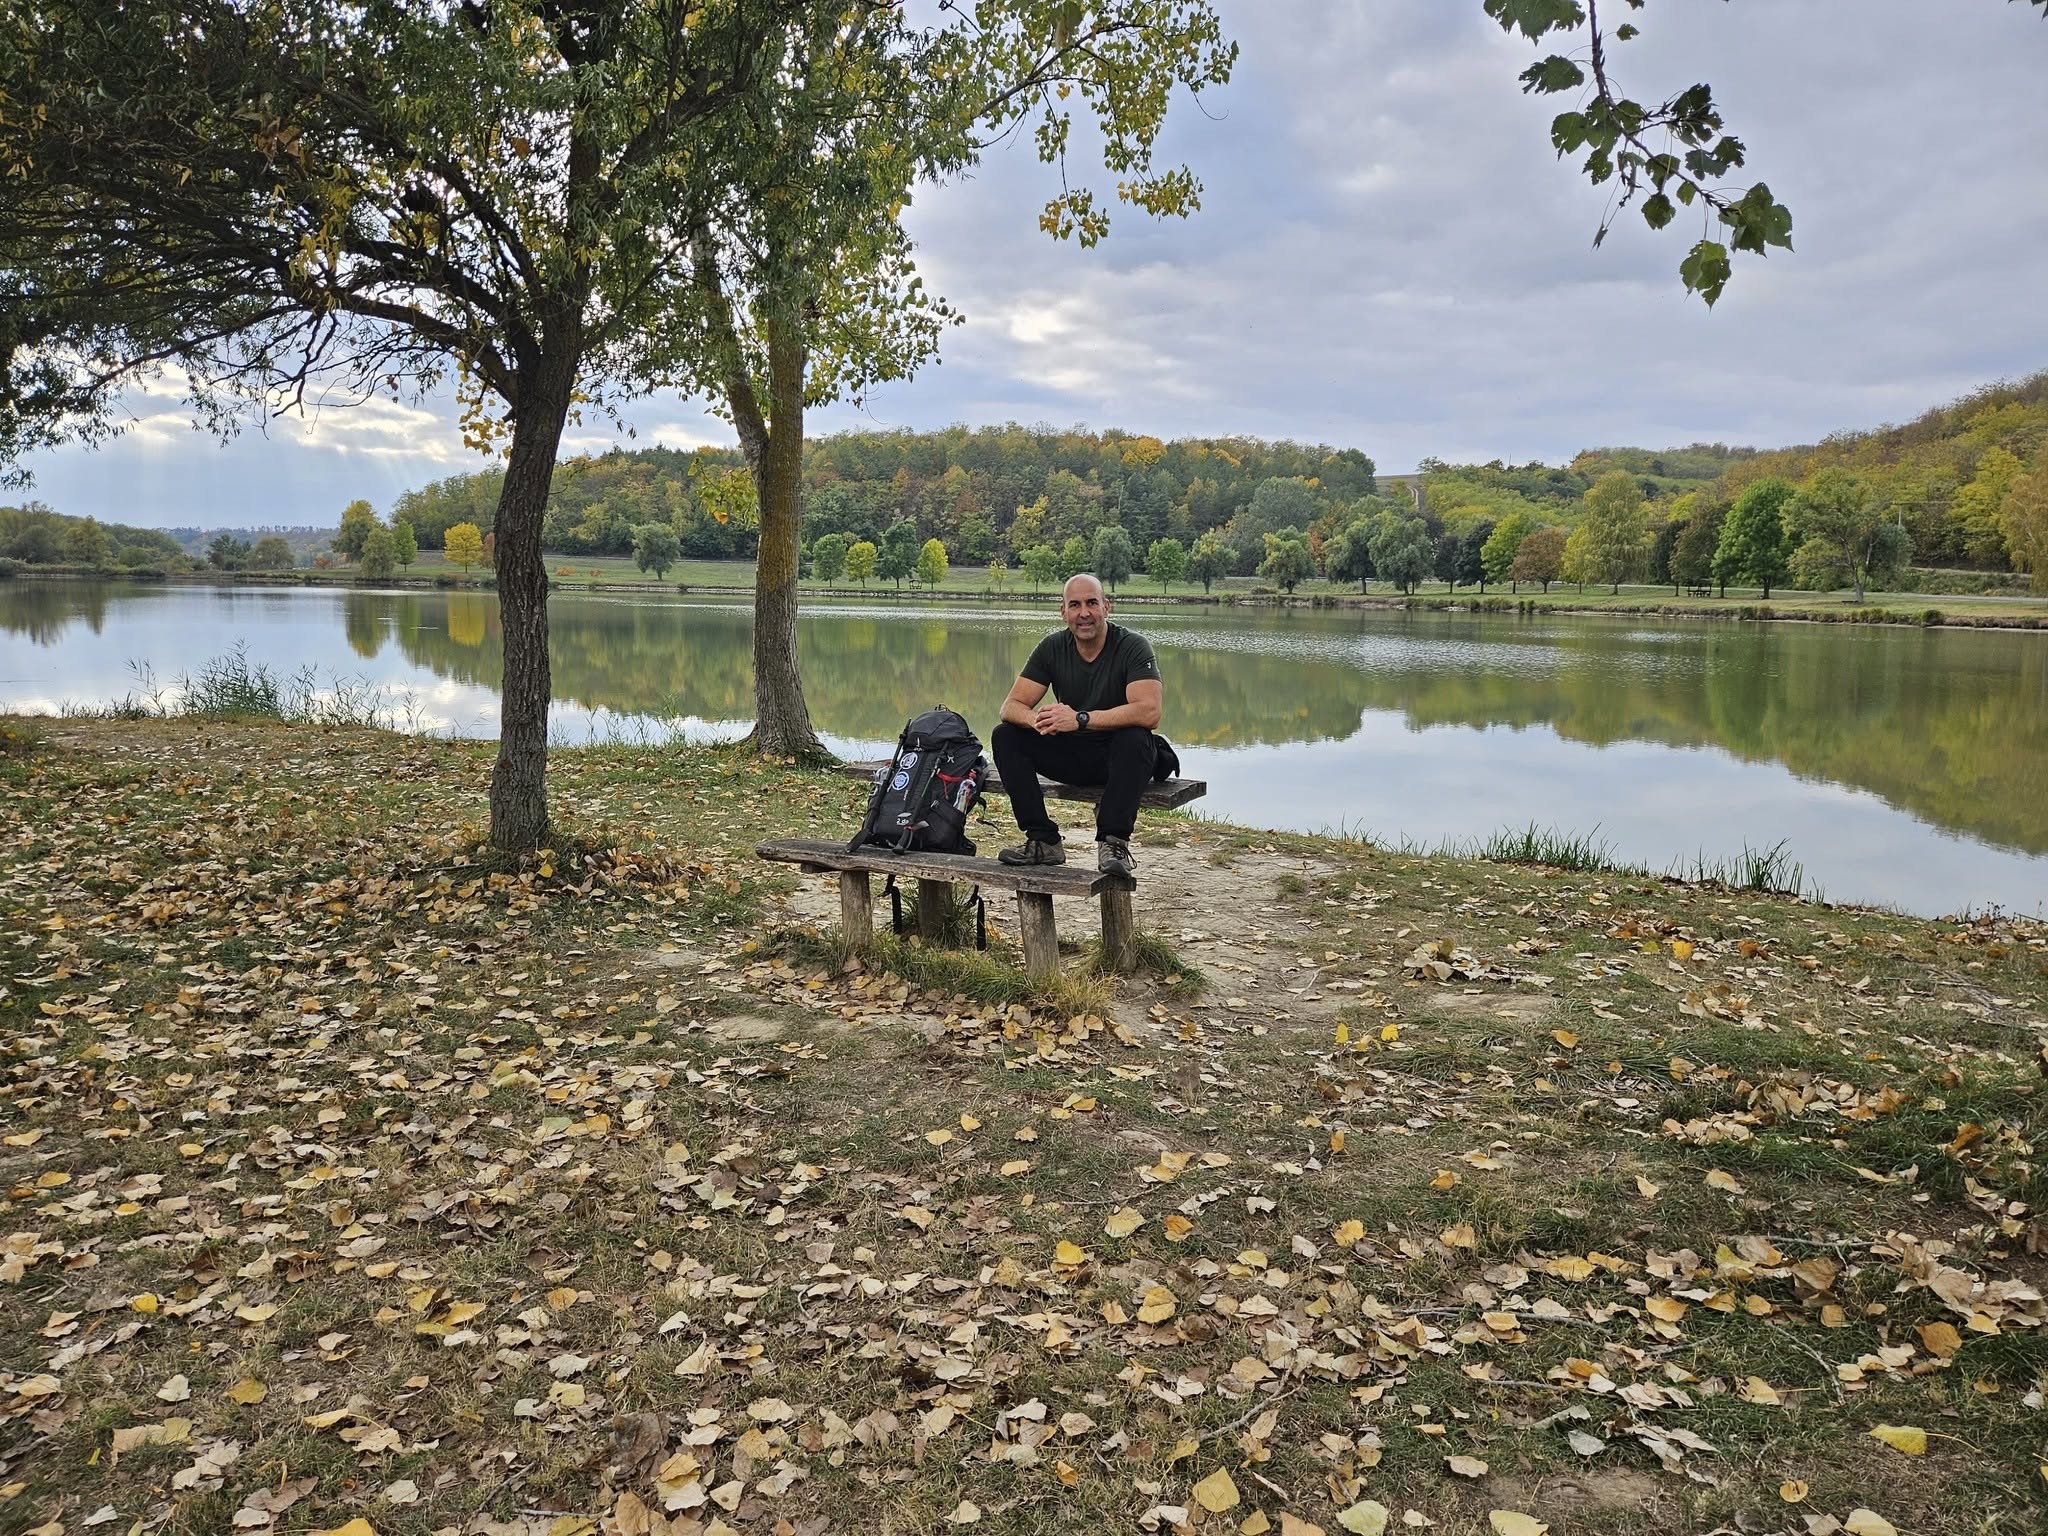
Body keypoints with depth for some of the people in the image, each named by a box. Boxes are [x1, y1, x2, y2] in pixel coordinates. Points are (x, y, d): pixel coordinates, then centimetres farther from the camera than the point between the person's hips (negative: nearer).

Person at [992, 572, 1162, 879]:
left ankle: (1113, 843, -30)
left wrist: (1080, 719, -36)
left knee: (1134, 739, -37)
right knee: (1005, 736, -14)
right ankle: (1043, 841, -18)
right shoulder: (1053, 647, -1)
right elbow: (1011, 706, -6)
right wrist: (1039, 720, -31)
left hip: (1119, 758, -4)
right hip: (1072, 754, 5)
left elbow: (1149, 712, -30)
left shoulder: (1133, 647, -15)